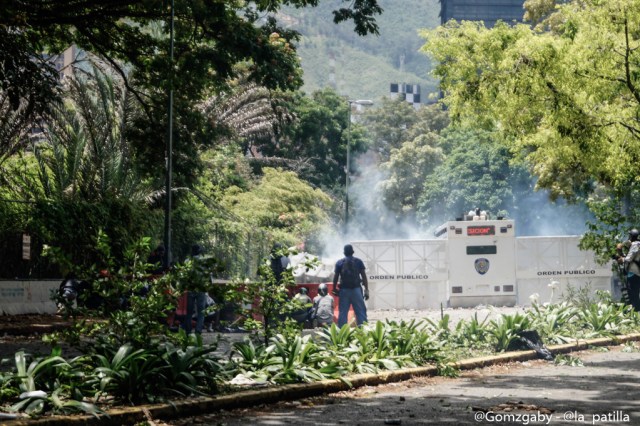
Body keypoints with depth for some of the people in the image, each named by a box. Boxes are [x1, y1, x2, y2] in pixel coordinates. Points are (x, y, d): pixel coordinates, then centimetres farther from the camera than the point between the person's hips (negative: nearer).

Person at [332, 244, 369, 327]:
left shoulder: (339, 263, 4)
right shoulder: (358, 262, 4)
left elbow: (335, 277, 1)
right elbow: (364, 276, 0)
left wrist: (334, 289, 11)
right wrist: (366, 290, 1)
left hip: (344, 290, 1)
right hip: (356, 289, -1)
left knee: (342, 313, 4)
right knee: (360, 312, 1)